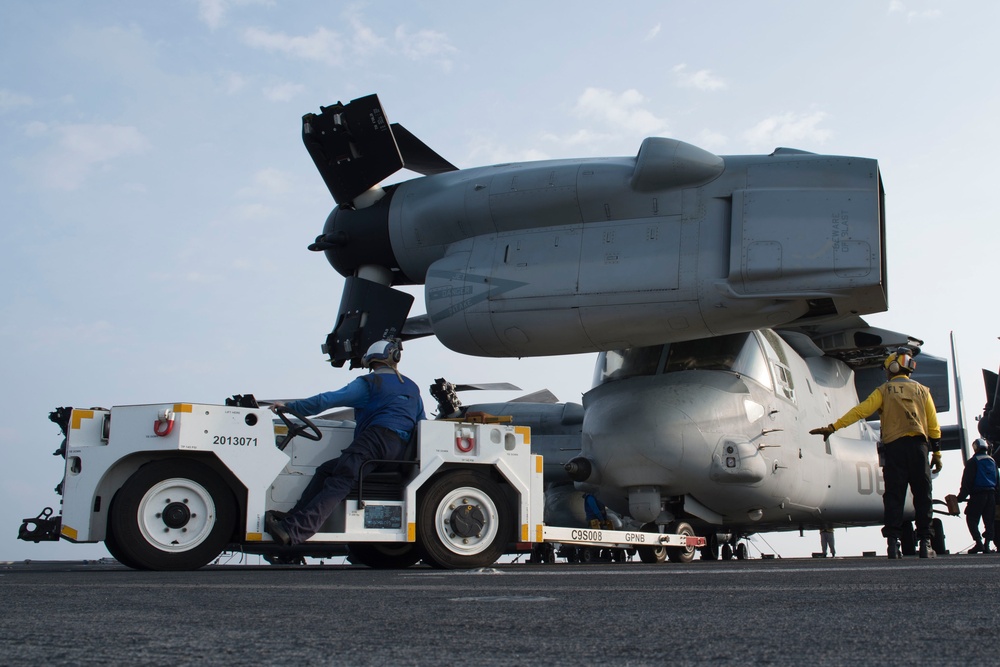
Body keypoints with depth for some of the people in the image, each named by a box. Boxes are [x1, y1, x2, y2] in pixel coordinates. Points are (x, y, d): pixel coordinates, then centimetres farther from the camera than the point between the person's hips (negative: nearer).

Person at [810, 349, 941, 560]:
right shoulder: (922, 390, 13)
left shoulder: (884, 390, 6)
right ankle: (925, 544, 1)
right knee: (922, 495, 4)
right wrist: (937, 452, 15)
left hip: (894, 445, -1)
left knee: (894, 496, -1)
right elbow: (933, 425, 10)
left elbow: (860, 411, -5)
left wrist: (833, 427, -7)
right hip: (918, 445, 2)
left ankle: (893, 544, -7)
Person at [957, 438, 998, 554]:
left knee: (972, 519, -3)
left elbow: (967, 481, -9)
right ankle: (987, 545, 1)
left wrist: (961, 496, -6)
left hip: (978, 494, -6)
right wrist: (996, 498, 25)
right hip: (991, 494, 6)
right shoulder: (992, 461, 15)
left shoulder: (972, 462, -5)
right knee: (989, 520, 7)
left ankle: (979, 543, -16)